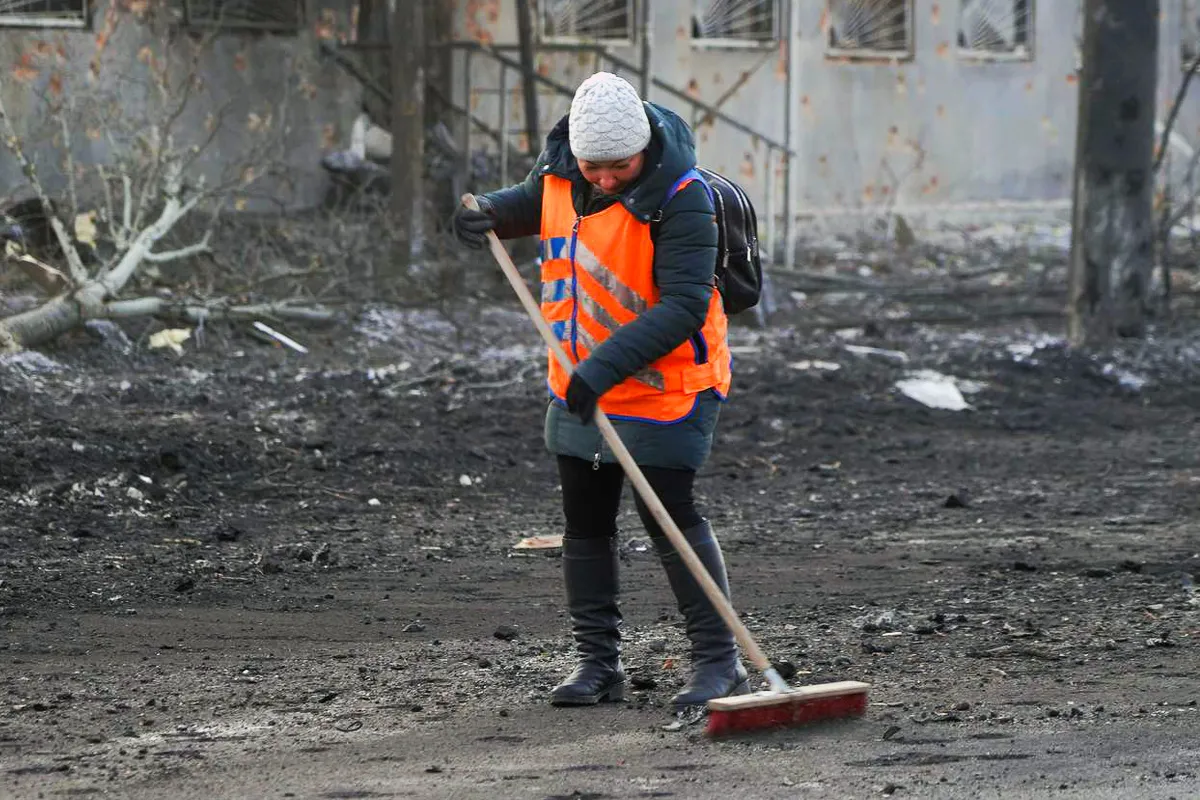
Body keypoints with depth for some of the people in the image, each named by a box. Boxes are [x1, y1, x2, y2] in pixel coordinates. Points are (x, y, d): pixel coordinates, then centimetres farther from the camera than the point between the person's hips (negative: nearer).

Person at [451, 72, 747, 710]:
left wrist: (608, 364, -38)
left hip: (664, 389, -7)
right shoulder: (560, 170, -4)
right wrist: (491, 213, -3)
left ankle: (718, 661, -1)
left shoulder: (680, 199, -24)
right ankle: (597, 662, 21)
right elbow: (533, 201, 20)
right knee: (585, 525, 11)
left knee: (671, 520, -9)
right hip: (579, 389, 7)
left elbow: (683, 307, -30)